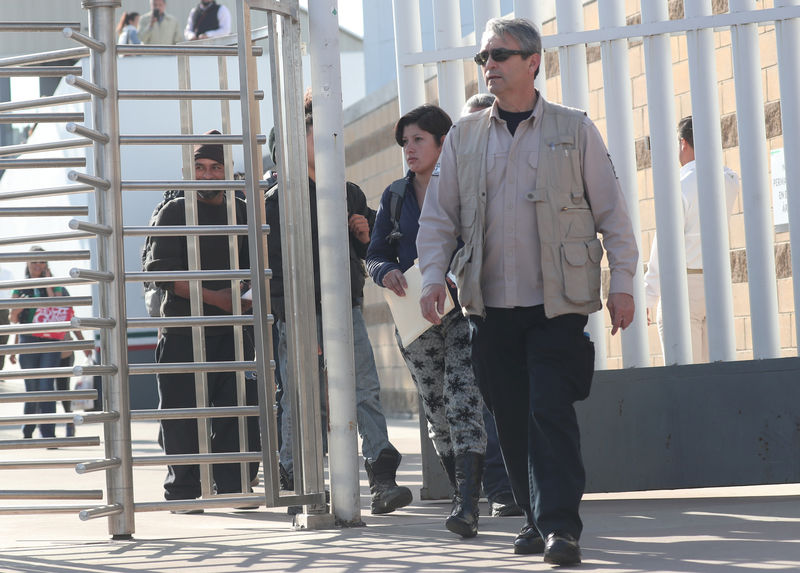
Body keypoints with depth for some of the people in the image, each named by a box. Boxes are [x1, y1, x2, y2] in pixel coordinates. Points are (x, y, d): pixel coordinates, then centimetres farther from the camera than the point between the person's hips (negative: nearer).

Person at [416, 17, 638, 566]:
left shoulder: (575, 130, 4)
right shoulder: (464, 136, 11)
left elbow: (612, 211, 4)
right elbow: (438, 215, 11)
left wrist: (622, 282, -2)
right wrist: (433, 277, -3)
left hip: (558, 302, -3)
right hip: (491, 304, 3)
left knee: (551, 411, -13)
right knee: (512, 419, 6)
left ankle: (561, 525, -13)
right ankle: (536, 517, 18)